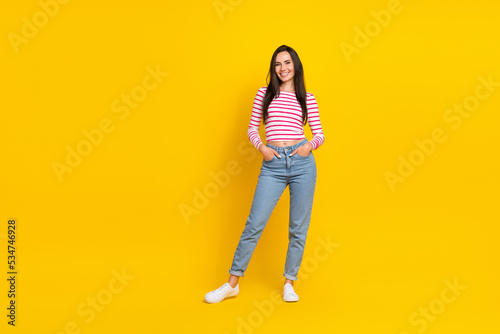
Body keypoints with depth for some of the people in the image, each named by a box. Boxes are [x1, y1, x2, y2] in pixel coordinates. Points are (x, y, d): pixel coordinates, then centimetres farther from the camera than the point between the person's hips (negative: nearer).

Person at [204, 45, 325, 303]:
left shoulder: (307, 98, 10)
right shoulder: (264, 93, 11)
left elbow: (319, 133, 12)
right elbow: (252, 128, 13)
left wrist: (310, 145, -9)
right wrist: (261, 147, -5)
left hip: (302, 162, 1)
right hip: (273, 164, 0)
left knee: (298, 228, 5)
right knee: (254, 224, -2)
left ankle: (289, 283, 21)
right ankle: (232, 283, 11)